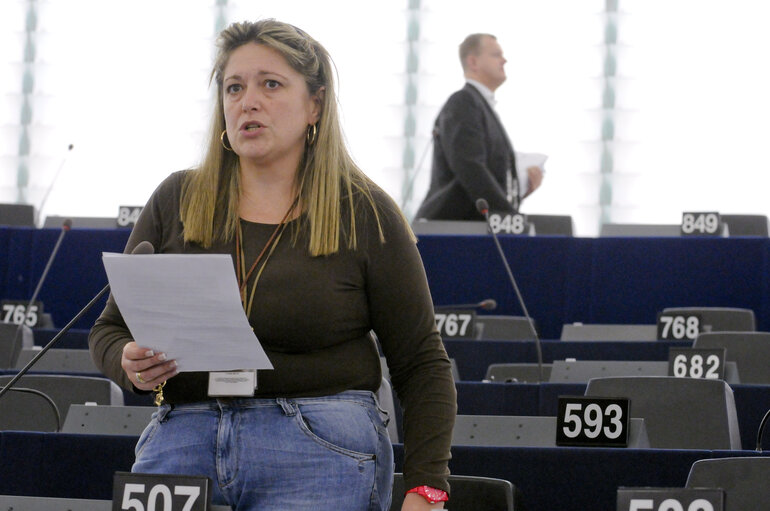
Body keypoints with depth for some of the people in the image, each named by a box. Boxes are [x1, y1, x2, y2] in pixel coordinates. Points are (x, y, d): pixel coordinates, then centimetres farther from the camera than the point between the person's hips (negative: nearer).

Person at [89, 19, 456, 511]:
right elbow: (110, 329, 15)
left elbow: (422, 364, 3)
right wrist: (131, 365, -9)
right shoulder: (177, 201, 9)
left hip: (322, 452, -2)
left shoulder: (365, 214, 2)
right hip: (181, 439, 3)